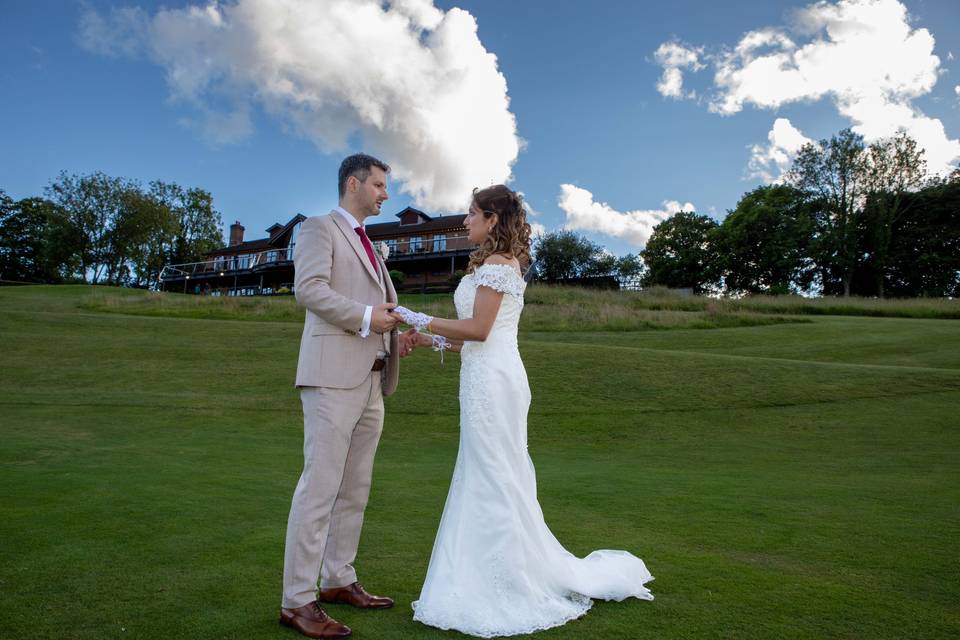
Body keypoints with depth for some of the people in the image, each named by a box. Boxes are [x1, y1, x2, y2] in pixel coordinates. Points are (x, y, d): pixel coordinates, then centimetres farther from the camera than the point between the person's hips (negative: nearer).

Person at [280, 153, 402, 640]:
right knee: (320, 487, -8)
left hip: (371, 381, 9)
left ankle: (338, 580, 22)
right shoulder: (319, 229, 1)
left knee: (355, 489, 11)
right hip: (333, 376, -8)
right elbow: (308, 288, -15)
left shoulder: (368, 246, 26)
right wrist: (366, 316, -16)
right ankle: (297, 600, -1)